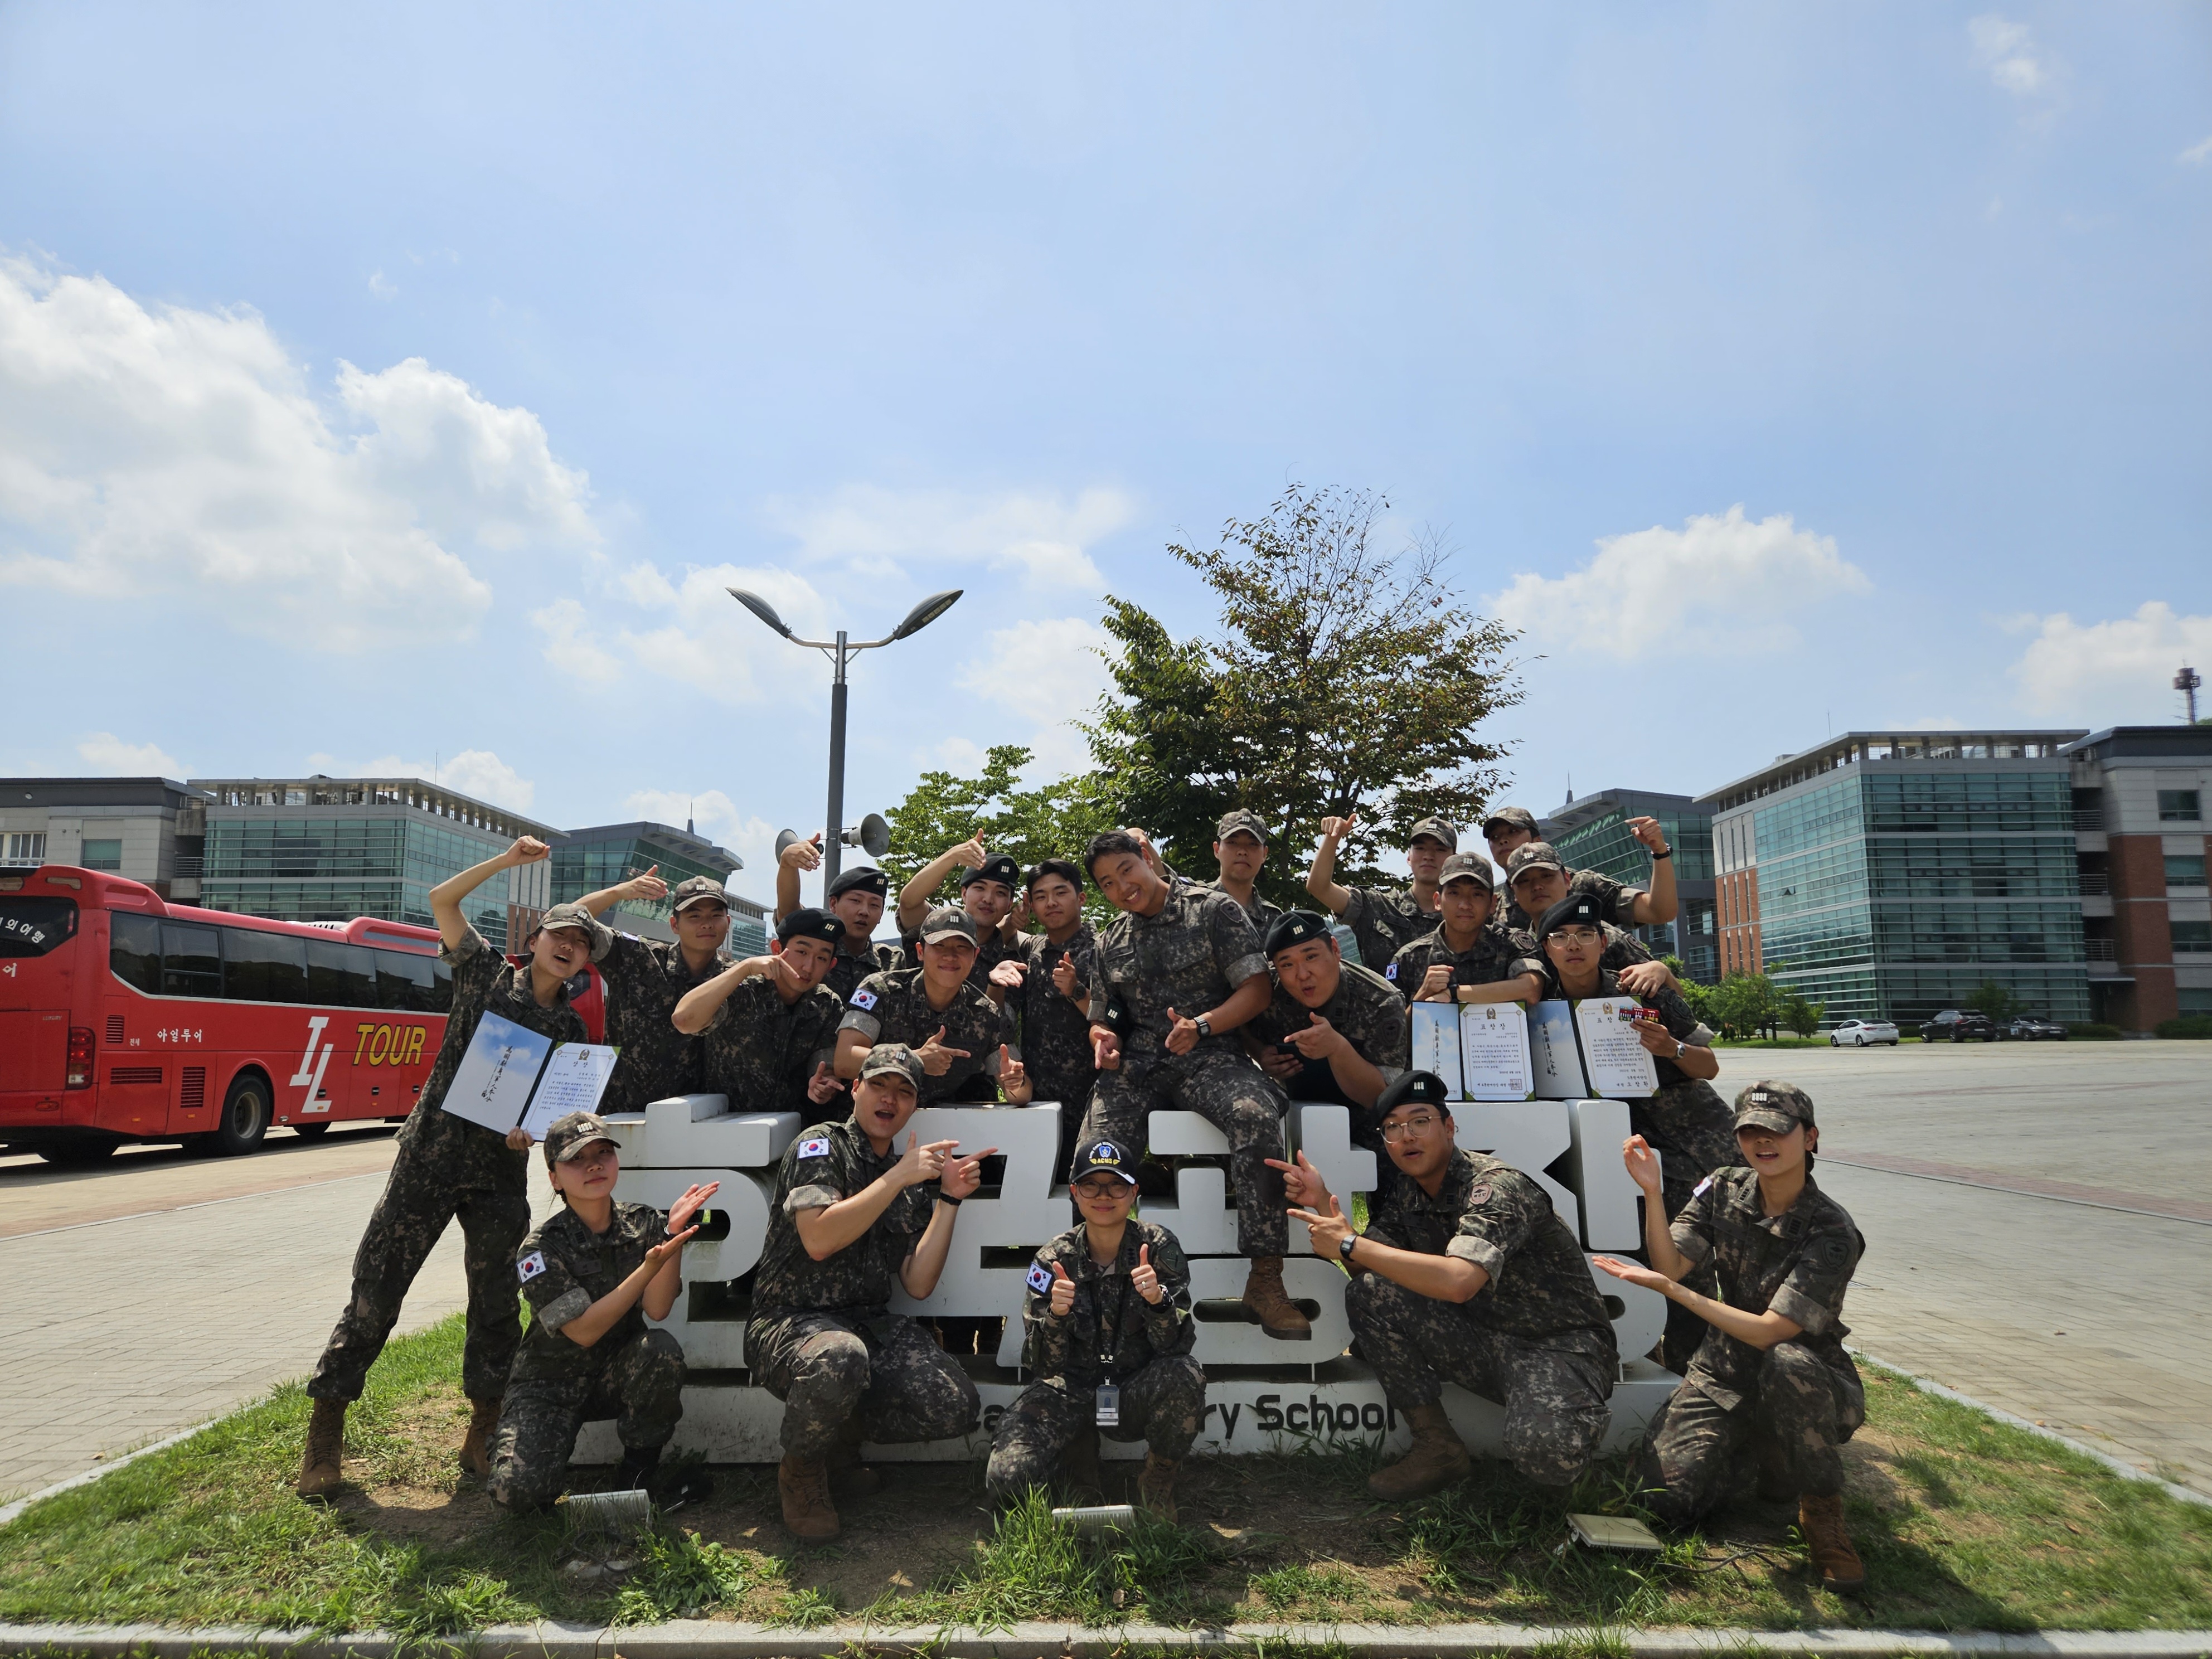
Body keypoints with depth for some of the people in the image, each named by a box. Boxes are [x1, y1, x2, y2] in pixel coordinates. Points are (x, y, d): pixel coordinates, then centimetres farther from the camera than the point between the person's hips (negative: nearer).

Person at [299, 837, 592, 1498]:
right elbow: (442, 899, -3)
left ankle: (485, 1431, 17)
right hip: (429, 1158, -2)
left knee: (497, 1304, 5)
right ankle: (326, 1425, 13)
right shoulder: (489, 974, 3)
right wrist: (511, 859, -10)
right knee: (376, 1289, 0)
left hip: (501, 1173, 3)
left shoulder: (571, 1030, 10)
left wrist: (534, 1133, -12)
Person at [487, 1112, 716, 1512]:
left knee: (662, 1351, -32)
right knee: (518, 1491, -25)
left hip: (619, 1374, 2)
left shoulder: (644, 1224, -7)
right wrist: (649, 1267, -34)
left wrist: (674, 1233, -29)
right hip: (551, 1381, -2)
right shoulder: (540, 1249, -16)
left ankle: (637, 1471, -7)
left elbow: (657, 1309, -18)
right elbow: (584, 1332, -23)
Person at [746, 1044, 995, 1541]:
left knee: (957, 1408, -16)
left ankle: (840, 1429, 9)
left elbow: (918, 1285, 4)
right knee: (840, 1358, -39)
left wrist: (949, 1199, -3)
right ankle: (801, 1471, -7)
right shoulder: (822, 1145, -3)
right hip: (790, 1324, -5)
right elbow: (819, 1240, -20)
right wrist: (899, 1177, -18)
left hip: (872, 1325, 5)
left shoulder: (915, 1180, 13)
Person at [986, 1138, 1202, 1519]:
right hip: (1071, 1390, 1)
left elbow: (1177, 1346, -15)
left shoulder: (1158, 1247, -9)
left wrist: (1158, 1300, -34)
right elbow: (1043, 1365, -10)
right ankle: (1078, 1449, 12)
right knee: (1007, 1479, -22)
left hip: (1137, 1394, 0)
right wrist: (1055, 1315, -30)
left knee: (1183, 1376, -33)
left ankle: (1159, 1482, -2)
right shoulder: (1053, 1258, -8)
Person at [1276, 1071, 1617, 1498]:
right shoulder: (1401, 1191, 2)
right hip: (1484, 1339, 7)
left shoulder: (1496, 1187, -23)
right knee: (1366, 1293, -12)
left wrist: (1350, 1245, -30)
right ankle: (1438, 1447, -2)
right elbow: (1372, 1268, 2)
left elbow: (1458, 1280, -38)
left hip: (1559, 1346, -7)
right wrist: (1321, 1204, -11)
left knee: (1544, 1454, -36)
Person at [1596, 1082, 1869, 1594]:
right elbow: (1670, 1265, -9)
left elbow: (1769, 1333, -24)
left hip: (1808, 1383, -4)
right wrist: (1652, 1193, -23)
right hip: (1721, 1378, 4)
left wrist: (1671, 1290, -28)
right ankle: (1752, 1448, 18)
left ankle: (1822, 1512, -15)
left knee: (1788, 1362, -41)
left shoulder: (1831, 1232, -19)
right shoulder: (1724, 1190, -2)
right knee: (1664, 1499, -15)